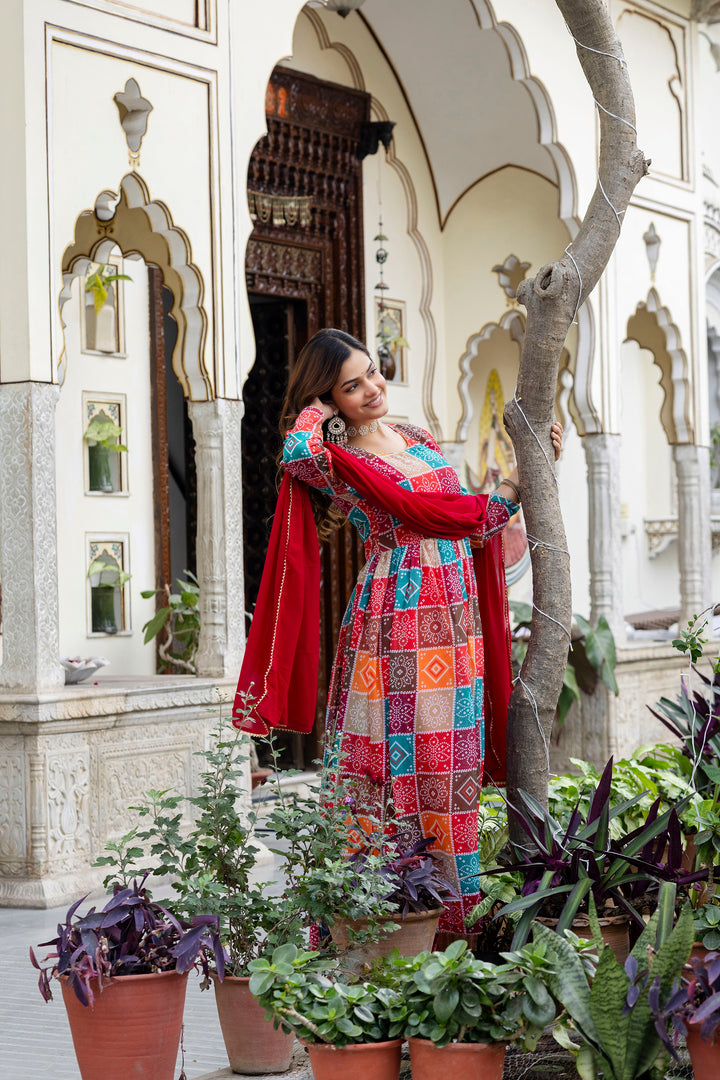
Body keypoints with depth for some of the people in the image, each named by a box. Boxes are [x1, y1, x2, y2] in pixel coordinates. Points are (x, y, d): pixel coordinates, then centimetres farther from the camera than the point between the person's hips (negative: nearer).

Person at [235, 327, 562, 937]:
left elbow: (473, 523, 20)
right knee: (396, 763, -7)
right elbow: (298, 452, -29)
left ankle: (457, 914, 13)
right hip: (396, 629, -6)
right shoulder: (336, 462, -4)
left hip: (457, 628, 7)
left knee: (453, 767, 7)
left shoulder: (418, 440, 17)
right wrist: (315, 409, -8)